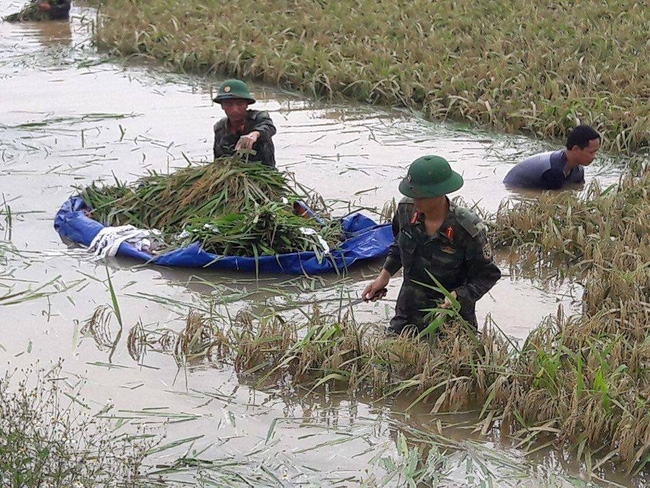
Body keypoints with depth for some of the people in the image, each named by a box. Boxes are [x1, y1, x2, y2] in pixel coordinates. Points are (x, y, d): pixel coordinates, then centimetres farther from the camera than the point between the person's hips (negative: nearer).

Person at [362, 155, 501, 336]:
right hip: (408, 312, 4)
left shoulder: (468, 230, -26)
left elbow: (487, 275, -14)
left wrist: (459, 296, -28)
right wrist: (385, 274, 2)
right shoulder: (406, 209, -11)